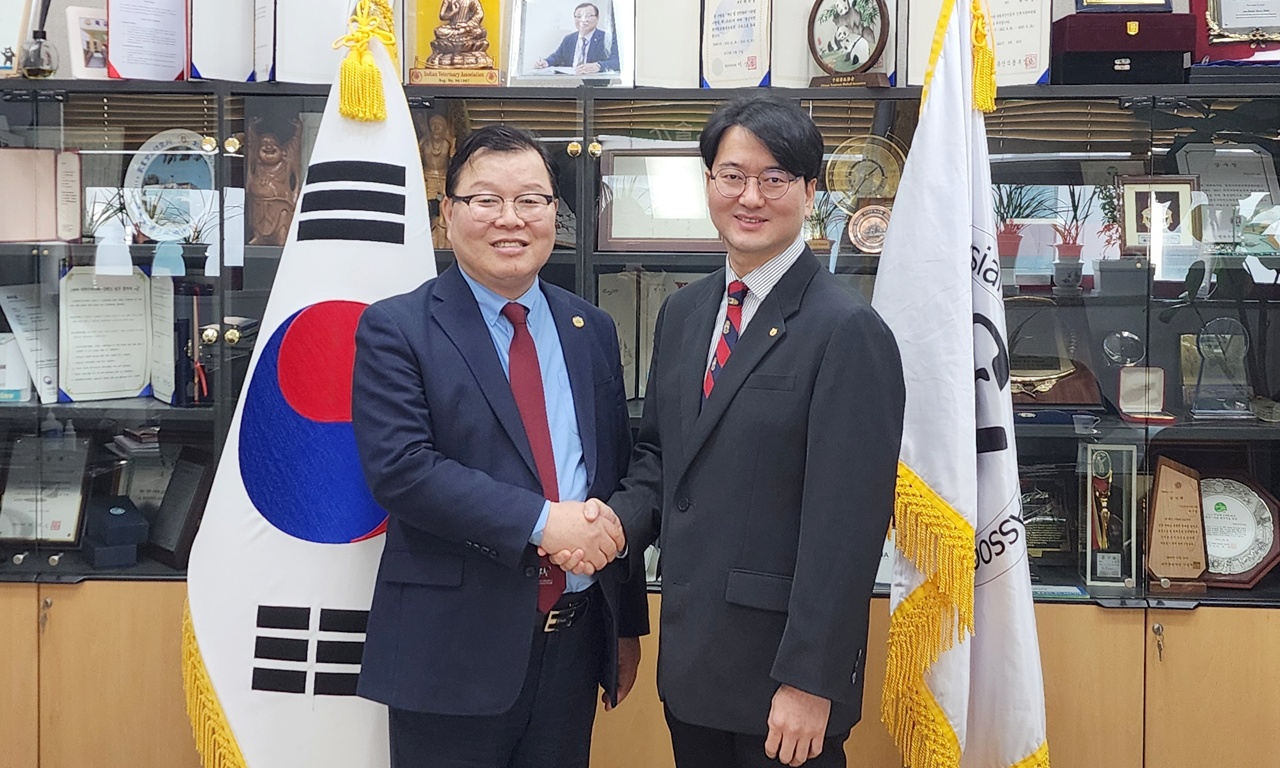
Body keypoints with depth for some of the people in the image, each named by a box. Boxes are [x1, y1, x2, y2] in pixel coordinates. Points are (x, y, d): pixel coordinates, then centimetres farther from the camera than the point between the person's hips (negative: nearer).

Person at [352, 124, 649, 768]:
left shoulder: (591, 330, 10)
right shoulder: (395, 330, -5)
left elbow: (618, 479, 12)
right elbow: (400, 468, -16)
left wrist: (628, 625, 13)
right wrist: (540, 521, -21)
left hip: (575, 642, 5)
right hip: (453, 649, -4)